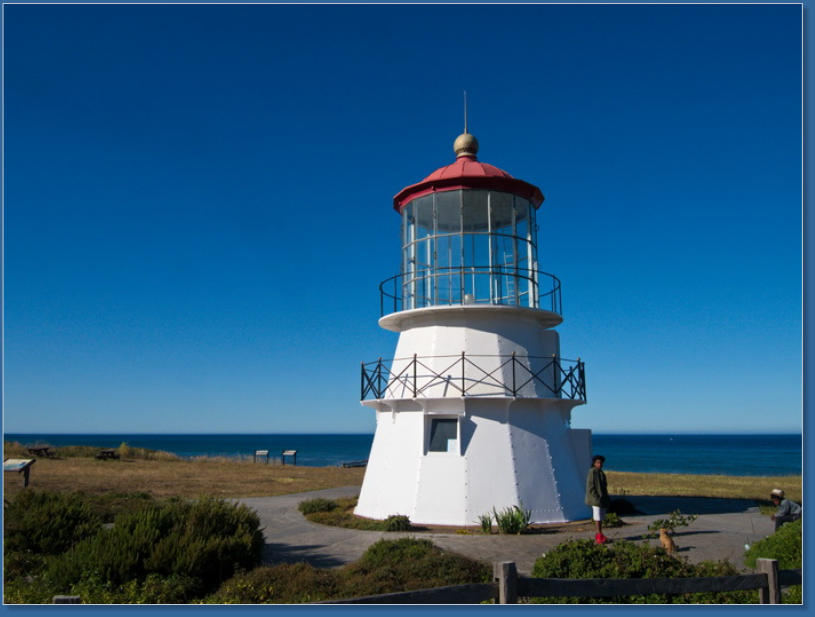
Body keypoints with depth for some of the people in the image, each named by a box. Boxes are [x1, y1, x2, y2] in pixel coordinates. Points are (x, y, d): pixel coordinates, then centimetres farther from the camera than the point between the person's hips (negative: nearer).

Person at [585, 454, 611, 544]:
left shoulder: (600, 472, 13)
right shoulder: (592, 472, -13)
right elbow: (590, 487, -16)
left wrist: (606, 498, 18)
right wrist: (597, 497, -20)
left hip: (602, 498, 8)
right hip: (596, 498, -8)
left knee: (601, 517, 10)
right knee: (598, 517, -7)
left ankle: (599, 535, 17)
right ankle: (600, 535, -4)